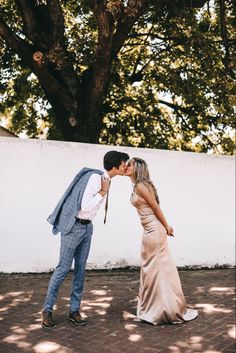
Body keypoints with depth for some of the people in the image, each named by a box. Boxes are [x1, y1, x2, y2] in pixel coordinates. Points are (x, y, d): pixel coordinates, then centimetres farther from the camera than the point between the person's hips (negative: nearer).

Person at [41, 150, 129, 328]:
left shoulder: (106, 179, 6)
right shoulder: (95, 177, -20)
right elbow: (85, 206, -23)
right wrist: (103, 192, -17)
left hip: (87, 226, 8)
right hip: (74, 226, -8)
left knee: (80, 268, 9)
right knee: (63, 268, -2)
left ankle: (74, 310, 16)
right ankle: (47, 309, 10)